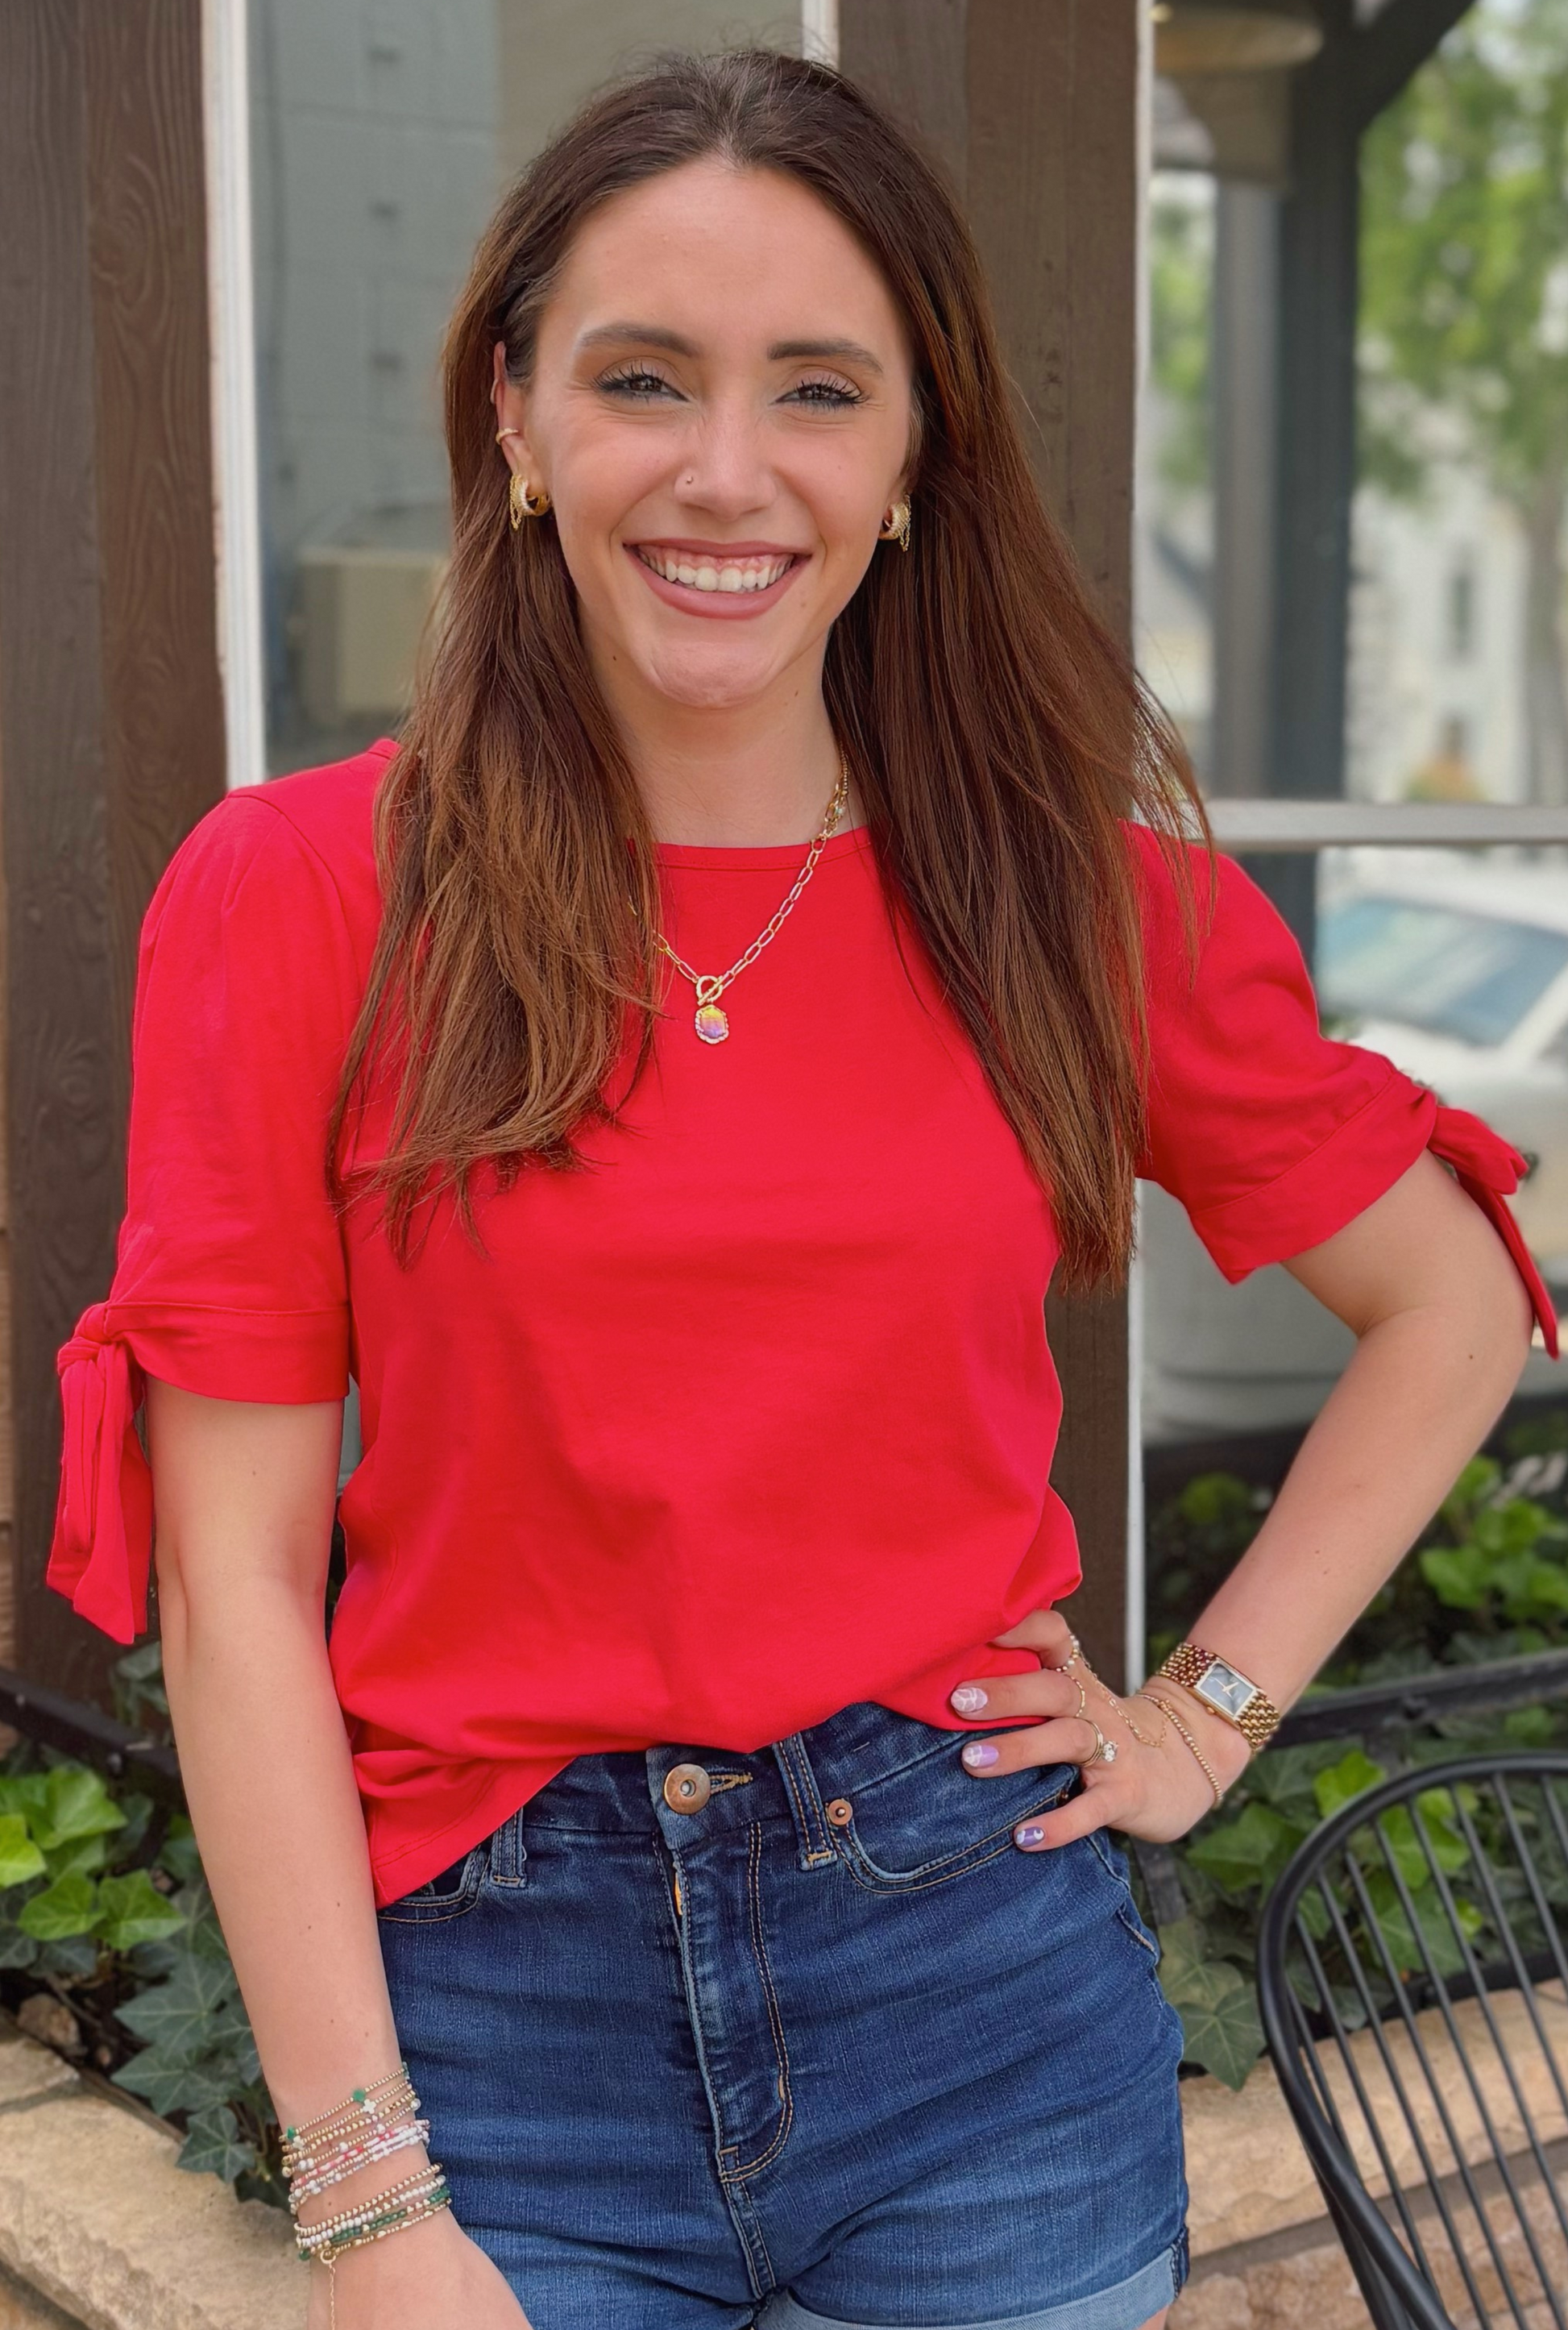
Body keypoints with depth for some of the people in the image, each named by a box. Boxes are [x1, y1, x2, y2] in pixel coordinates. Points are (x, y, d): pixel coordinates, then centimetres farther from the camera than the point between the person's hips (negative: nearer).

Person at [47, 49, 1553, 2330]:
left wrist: (1211, 1711, 3)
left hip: (984, 2013, 2)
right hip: (509, 2016, -1)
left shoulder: (1087, 891, -2)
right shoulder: (297, 900, -7)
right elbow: (235, 1569, -8)